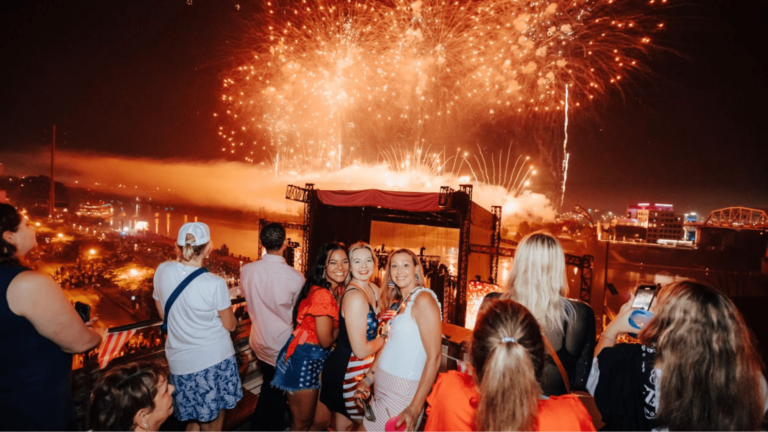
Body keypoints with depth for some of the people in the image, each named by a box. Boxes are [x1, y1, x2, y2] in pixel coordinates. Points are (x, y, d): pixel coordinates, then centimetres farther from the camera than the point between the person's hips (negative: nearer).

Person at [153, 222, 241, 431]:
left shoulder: (162, 271, -8)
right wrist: (233, 319, 16)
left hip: (181, 361, 4)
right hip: (215, 359, -4)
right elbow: (229, 325, -7)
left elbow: (163, 314, 7)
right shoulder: (214, 283, -21)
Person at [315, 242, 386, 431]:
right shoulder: (355, 297, -26)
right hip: (348, 370, -8)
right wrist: (384, 338, -8)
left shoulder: (374, 289, 2)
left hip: (362, 369, 8)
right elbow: (361, 350, -25)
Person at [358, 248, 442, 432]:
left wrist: (415, 408, -20)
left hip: (401, 392, -7)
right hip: (383, 387, 7)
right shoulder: (401, 302, 10)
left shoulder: (423, 300, -16)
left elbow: (434, 357, -19)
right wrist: (369, 378, 4)